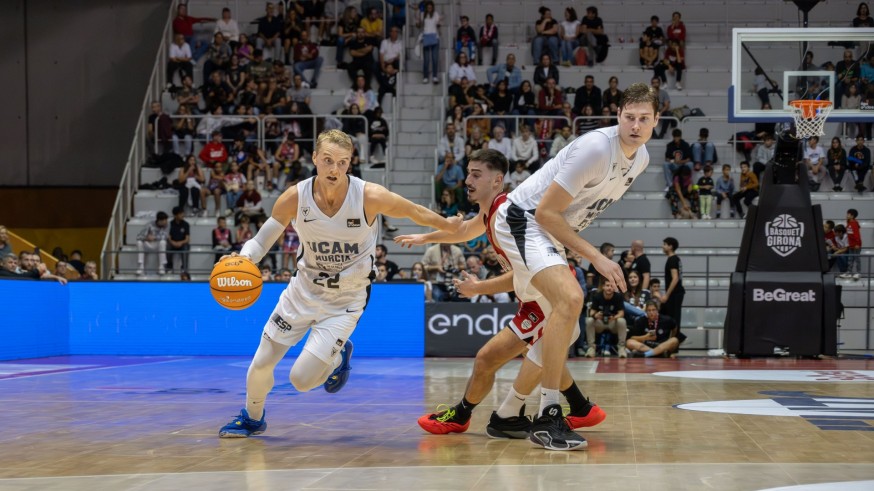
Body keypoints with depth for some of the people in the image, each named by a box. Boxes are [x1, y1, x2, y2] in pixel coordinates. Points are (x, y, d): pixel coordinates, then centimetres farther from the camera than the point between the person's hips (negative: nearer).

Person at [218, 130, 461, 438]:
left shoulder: (370, 197, -24)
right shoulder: (295, 198, -17)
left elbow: (416, 213, -6)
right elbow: (262, 240, -8)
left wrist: (448, 225, 9)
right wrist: (243, 259, -30)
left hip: (345, 303, -3)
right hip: (303, 291, 3)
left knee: (301, 379, -10)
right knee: (261, 364, 9)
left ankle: (339, 357, 25)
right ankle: (252, 419, 40)